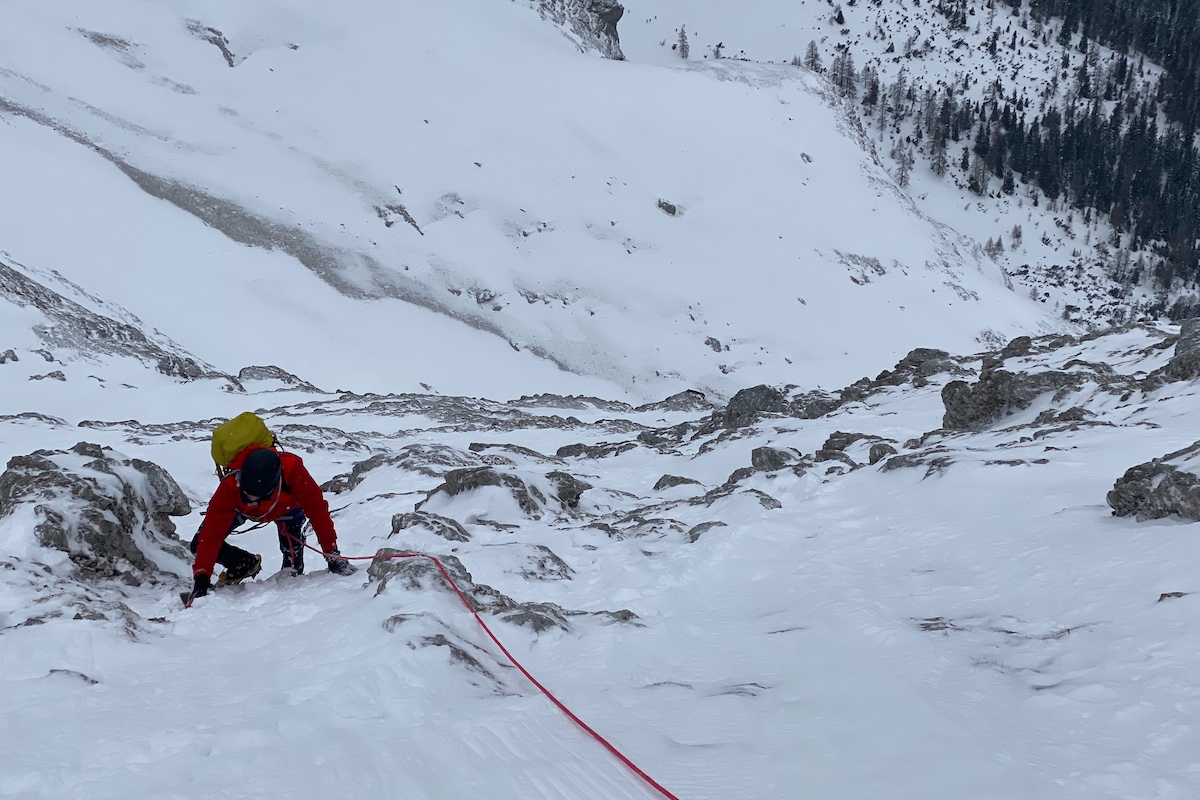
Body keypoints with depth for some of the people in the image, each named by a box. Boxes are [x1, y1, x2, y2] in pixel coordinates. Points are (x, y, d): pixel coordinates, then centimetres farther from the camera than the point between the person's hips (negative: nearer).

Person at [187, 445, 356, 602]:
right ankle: (247, 564, 9)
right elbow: (211, 535, -41)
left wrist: (332, 554, -38)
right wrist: (201, 580, -47)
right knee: (200, 545, -14)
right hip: (240, 508, 0)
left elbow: (316, 508, -37)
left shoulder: (291, 469, -46)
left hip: (285, 506, 0)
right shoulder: (230, 486, -44)